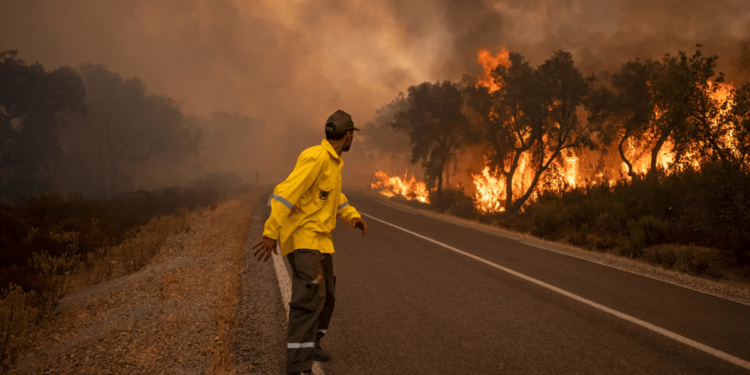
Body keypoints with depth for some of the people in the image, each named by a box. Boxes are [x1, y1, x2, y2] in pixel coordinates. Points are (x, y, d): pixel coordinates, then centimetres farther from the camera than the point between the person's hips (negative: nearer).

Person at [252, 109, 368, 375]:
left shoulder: (334, 161, 13)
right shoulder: (316, 157, -18)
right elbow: (287, 193, -24)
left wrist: (353, 216, 7)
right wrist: (271, 233, -29)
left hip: (320, 240, 10)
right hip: (302, 239, -10)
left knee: (327, 296, 19)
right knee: (310, 296, -21)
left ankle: (311, 343, 40)